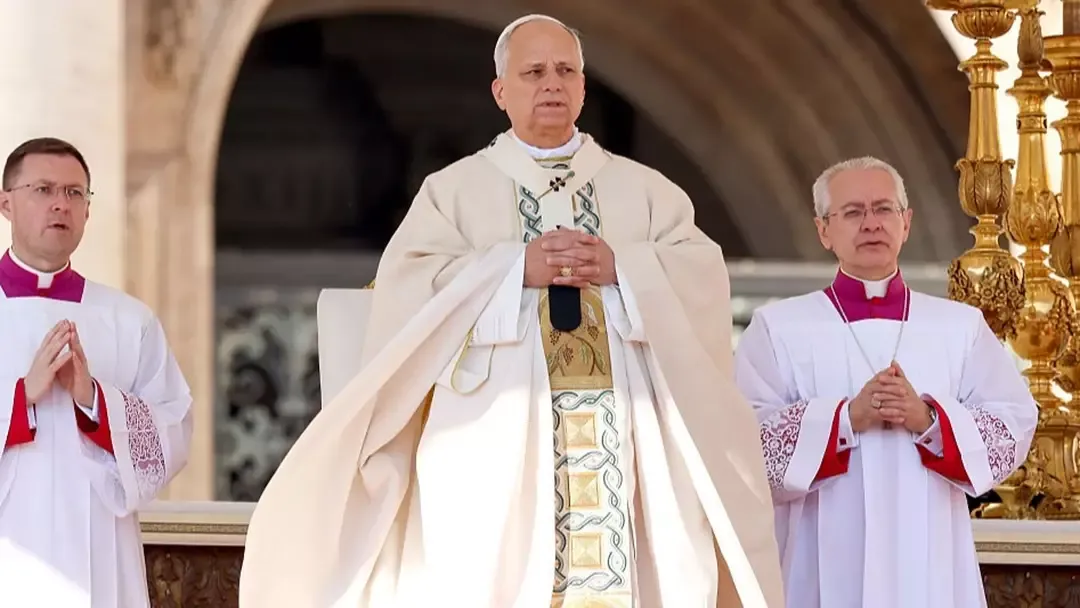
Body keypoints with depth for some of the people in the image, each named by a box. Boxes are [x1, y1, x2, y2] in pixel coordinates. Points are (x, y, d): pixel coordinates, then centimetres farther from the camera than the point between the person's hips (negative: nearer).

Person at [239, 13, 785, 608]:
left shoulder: (644, 189, 17)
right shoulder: (453, 190, 11)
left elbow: (703, 276, 5)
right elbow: (409, 286, -4)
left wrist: (620, 268, -11)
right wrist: (518, 267, -13)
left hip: (622, 430, 2)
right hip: (496, 436, -1)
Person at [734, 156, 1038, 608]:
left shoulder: (961, 326, 11)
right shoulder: (778, 328, 5)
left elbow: (1015, 428, 2)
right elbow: (745, 438, -6)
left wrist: (927, 419, -13)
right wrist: (849, 417, -17)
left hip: (930, 566, 2)